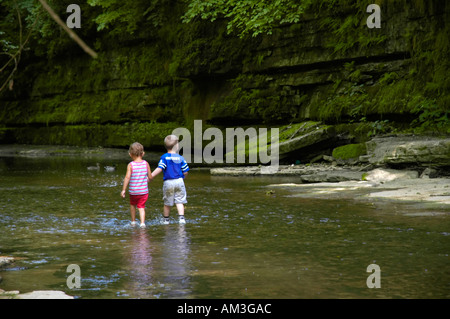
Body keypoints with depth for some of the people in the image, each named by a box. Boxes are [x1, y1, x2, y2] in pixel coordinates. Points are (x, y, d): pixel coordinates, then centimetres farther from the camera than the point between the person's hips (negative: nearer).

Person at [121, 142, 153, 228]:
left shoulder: (130, 165, -12)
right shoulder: (146, 164, -5)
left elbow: (127, 177, -19)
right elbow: (150, 177, -2)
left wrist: (123, 190, -15)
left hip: (133, 191, -1)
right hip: (144, 191, 1)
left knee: (132, 205, 23)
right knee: (141, 207, 7)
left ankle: (133, 221, 31)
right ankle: (142, 222, -10)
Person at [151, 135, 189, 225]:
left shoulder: (164, 157, -5)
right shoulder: (180, 158, 0)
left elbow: (159, 169, -15)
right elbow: (185, 172, 1)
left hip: (168, 182, 0)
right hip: (179, 181, 1)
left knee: (167, 203, 10)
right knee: (179, 201, 5)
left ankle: (166, 220, 22)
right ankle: (181, 218, -7)